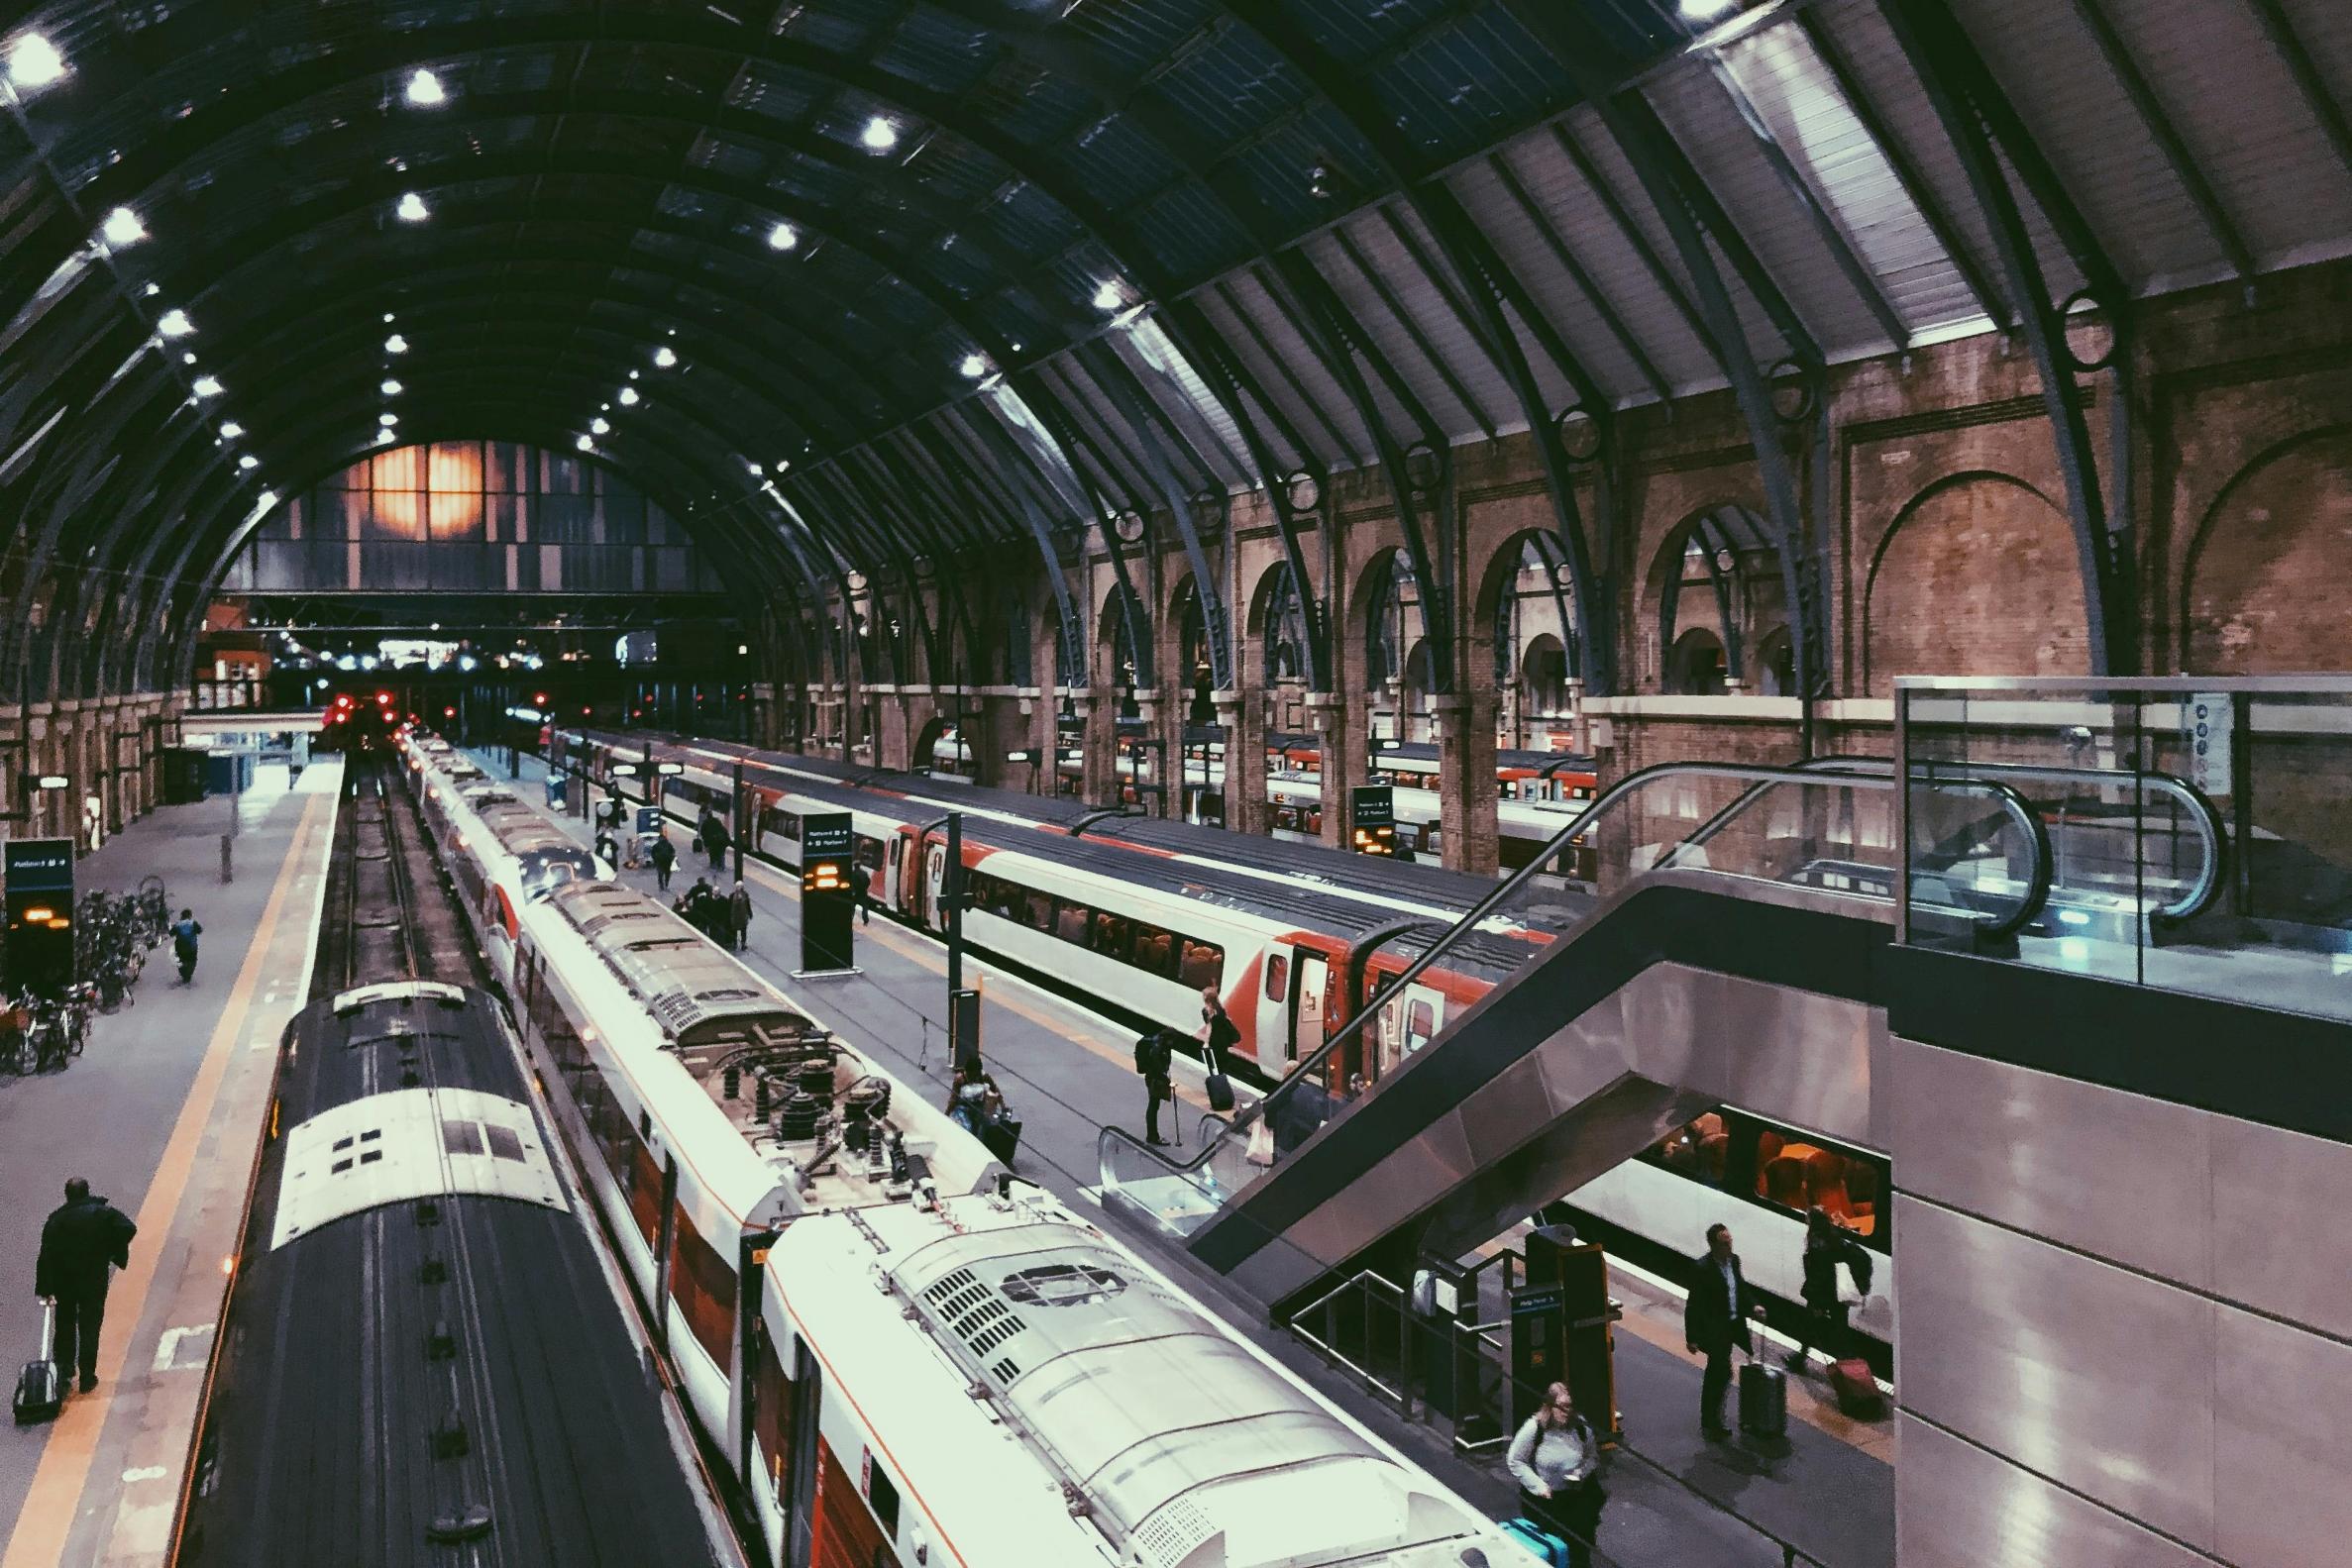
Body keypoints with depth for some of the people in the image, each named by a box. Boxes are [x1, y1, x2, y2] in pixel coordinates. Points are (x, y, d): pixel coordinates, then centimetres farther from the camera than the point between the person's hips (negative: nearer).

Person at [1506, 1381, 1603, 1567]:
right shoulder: (1534, 1429, -17)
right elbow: (1514, 1461, -10)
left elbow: (1592, 1456, 8)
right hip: (1542, 1496, -2)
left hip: (1574, 1494, 2)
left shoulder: (1580, 1427, -8)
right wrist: (1538, 1485, -16)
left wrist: (1582, 1471, -11)